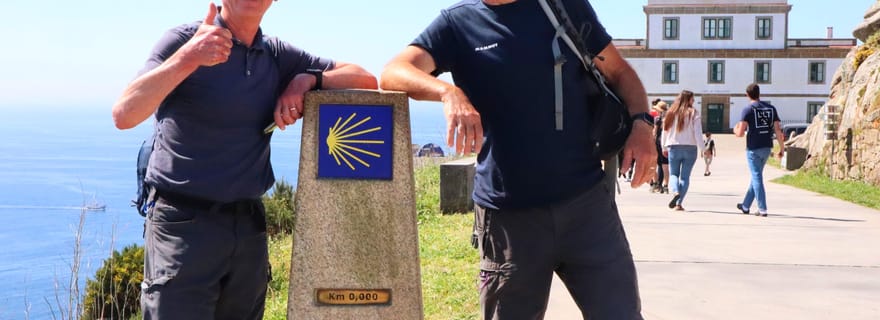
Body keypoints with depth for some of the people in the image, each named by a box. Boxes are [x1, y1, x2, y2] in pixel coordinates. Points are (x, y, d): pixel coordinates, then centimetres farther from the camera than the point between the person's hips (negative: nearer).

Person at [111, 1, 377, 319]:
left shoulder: (277, 55, 7)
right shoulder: (183, 40, -6)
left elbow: (365, 79, 9)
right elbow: (124, 115, -19)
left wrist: (307, 80, -9)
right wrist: (187, 58, -30)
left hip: (249, 223, 5)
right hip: (182, 223, -5)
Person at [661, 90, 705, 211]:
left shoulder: (671, 113, 4)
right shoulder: (694, 113, -4)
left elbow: (665, 131, 9)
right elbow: (698, 132, -9)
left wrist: (664, 148, 19)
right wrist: (702, 148, -4)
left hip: (674, 148, 1)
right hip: (690, 148, -1)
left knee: (673, 174, 13)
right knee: (685, 176, 6)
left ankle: (675, 192, -18)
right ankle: (679, 203, -2)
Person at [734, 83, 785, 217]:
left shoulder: (748, 110, -8)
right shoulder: (771, 108, 7)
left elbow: (740, 133, -13)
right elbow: (778, 130, 3)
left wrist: (735, 130, 10)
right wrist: (781, 148, 8)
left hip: (753, 148, -5)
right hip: (767, 147, 5)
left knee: (757, 177, -1)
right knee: (756, 176, 17)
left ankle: (762, 209, -5)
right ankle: (746, 206, 27)